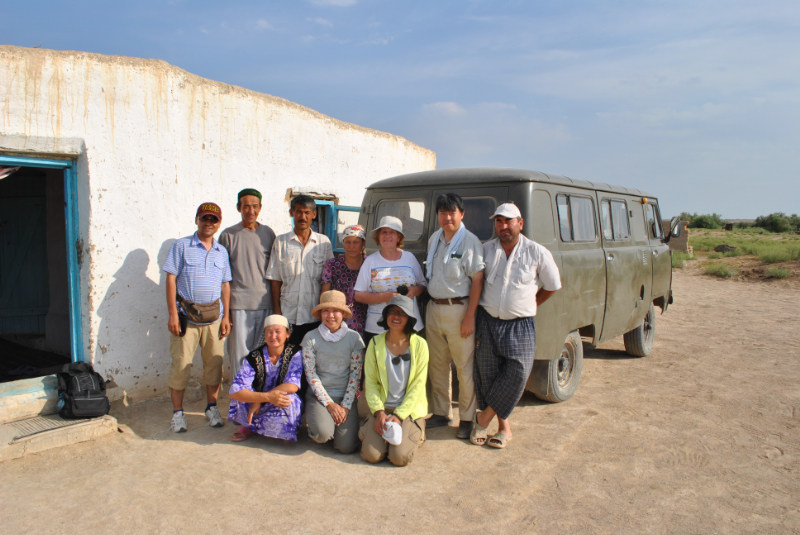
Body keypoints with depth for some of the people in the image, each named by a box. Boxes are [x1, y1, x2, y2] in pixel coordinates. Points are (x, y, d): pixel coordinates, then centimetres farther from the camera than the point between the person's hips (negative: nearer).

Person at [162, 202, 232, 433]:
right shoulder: (181, 246, 1)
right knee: (181, 364, 0)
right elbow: (171, 279, -3)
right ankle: (177, 412, 13)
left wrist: (226, 316, 7)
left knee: (214, 363, 7)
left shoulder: (221, 251, 12)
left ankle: (212, 407, 22)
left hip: (213, 316, 3)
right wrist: (173, 314, -10)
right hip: (186, 316, -3)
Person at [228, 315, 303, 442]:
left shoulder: (295, 354, -10)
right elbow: (234, 391, -21)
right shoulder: (254, 358, -10)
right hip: (257, 408, 1)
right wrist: (267, 397, -35)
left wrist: (258, 400, -23)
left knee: (289, 400, -34)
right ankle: (249, 426, 3)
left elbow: (292, 386, -23)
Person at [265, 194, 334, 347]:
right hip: (288, 315, 0)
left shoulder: (324, 242, 7)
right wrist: (276, 309, 0)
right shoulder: (281, 242, 6)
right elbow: (275, 279, 6)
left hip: (315, 316, 0)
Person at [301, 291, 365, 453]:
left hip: (347, 397, 1)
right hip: (319, 395, -1)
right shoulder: (311, 338, -3)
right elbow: (310, 374, -4)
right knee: (323, 434, -28)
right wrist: (329, 404, -9)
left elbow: (355, 374, -2)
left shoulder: (354, 338, -1)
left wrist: (345, 405, -10)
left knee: (346, 446, -14)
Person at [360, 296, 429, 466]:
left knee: (400, 457, -19)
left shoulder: (419, 344, -4)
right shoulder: (375, 343, 1)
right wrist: (379, 412, -12)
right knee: (371, 455, -17)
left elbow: (418, 386, -5)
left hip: (410, 409, -1)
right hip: (382, 408, 2)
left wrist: (399, 415, -13)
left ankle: (414, 435, 12)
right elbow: (370, 382, 2)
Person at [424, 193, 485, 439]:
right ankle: (441, 413, 27)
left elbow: (477, 281, -12)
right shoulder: (434, 239, 11)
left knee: (465, 367, 1)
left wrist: (469, 317, -17)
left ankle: (467, 419, 13)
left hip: (458, 309, -7)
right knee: (437, 364, 14)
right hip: (434, 308, 7)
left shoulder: (470, 242, -9)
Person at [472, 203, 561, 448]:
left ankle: (484, 417, 10)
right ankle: (503, 426, 18)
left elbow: (552, 286, 10)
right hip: (487, 321, 2)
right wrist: (473, 319, 9)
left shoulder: (537, 253, -3)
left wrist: (530, 305, 11)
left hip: (520, 326, -2)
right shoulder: (485, 249, 4)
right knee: (487, 375, 2)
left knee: (517, 373, -10)